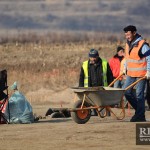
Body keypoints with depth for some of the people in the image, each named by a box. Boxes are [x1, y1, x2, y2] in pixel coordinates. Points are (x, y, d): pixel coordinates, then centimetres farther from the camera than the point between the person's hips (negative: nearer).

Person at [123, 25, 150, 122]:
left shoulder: (142, 44, -15)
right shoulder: (128, 43, 10)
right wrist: (125, 68, 18)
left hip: (141, 74, -8)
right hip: (131, 73, 8)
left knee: (139, 94, -4)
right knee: (127, 92, 5)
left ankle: (140, 116, 2)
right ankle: (138, 109, 21)